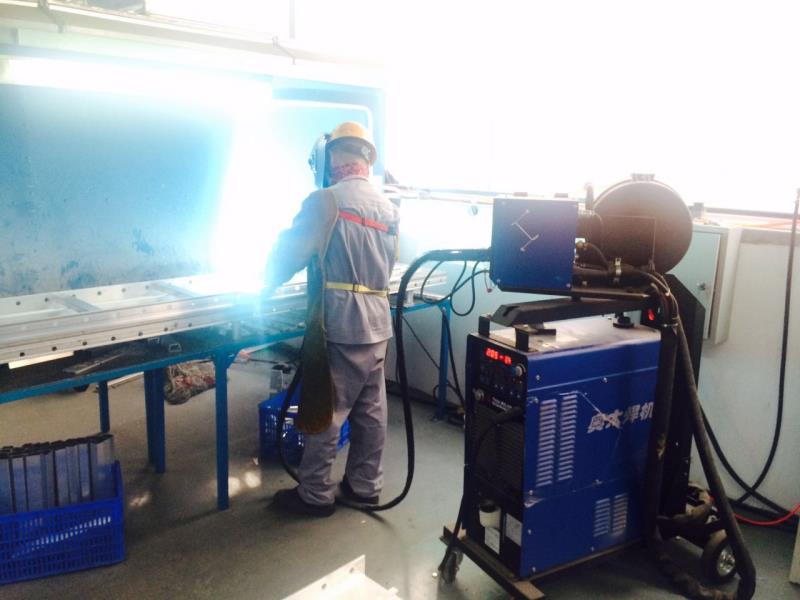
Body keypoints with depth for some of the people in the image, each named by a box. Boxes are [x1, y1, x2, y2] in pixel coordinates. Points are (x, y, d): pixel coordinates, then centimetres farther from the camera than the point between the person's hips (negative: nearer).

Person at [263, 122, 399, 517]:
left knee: (325, 412, 3)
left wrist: (267, 285, 11)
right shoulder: (388, 209, 12)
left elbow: (291, 250, -6)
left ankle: (315, 495, 15)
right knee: (371, 411, 14)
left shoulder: (326, 200, -9)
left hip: (340, 325, -7)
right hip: (377, 324, 7)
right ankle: (365, 486, 27)